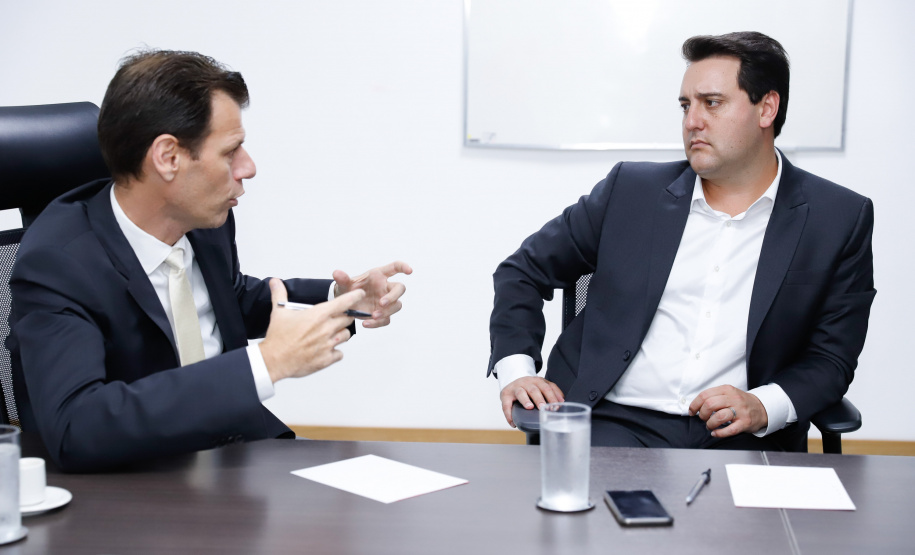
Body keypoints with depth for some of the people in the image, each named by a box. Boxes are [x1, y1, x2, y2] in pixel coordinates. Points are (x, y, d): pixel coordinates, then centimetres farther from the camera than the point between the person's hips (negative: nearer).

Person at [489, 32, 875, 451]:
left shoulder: (839, 220, 6)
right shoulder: (632, 189, 9)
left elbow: (832, 357, 7)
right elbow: (523, 271, 15)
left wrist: (764, 407, -13)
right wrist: (516, 369, -1)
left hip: (743, 440, 1)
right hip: (615, 422, 0)